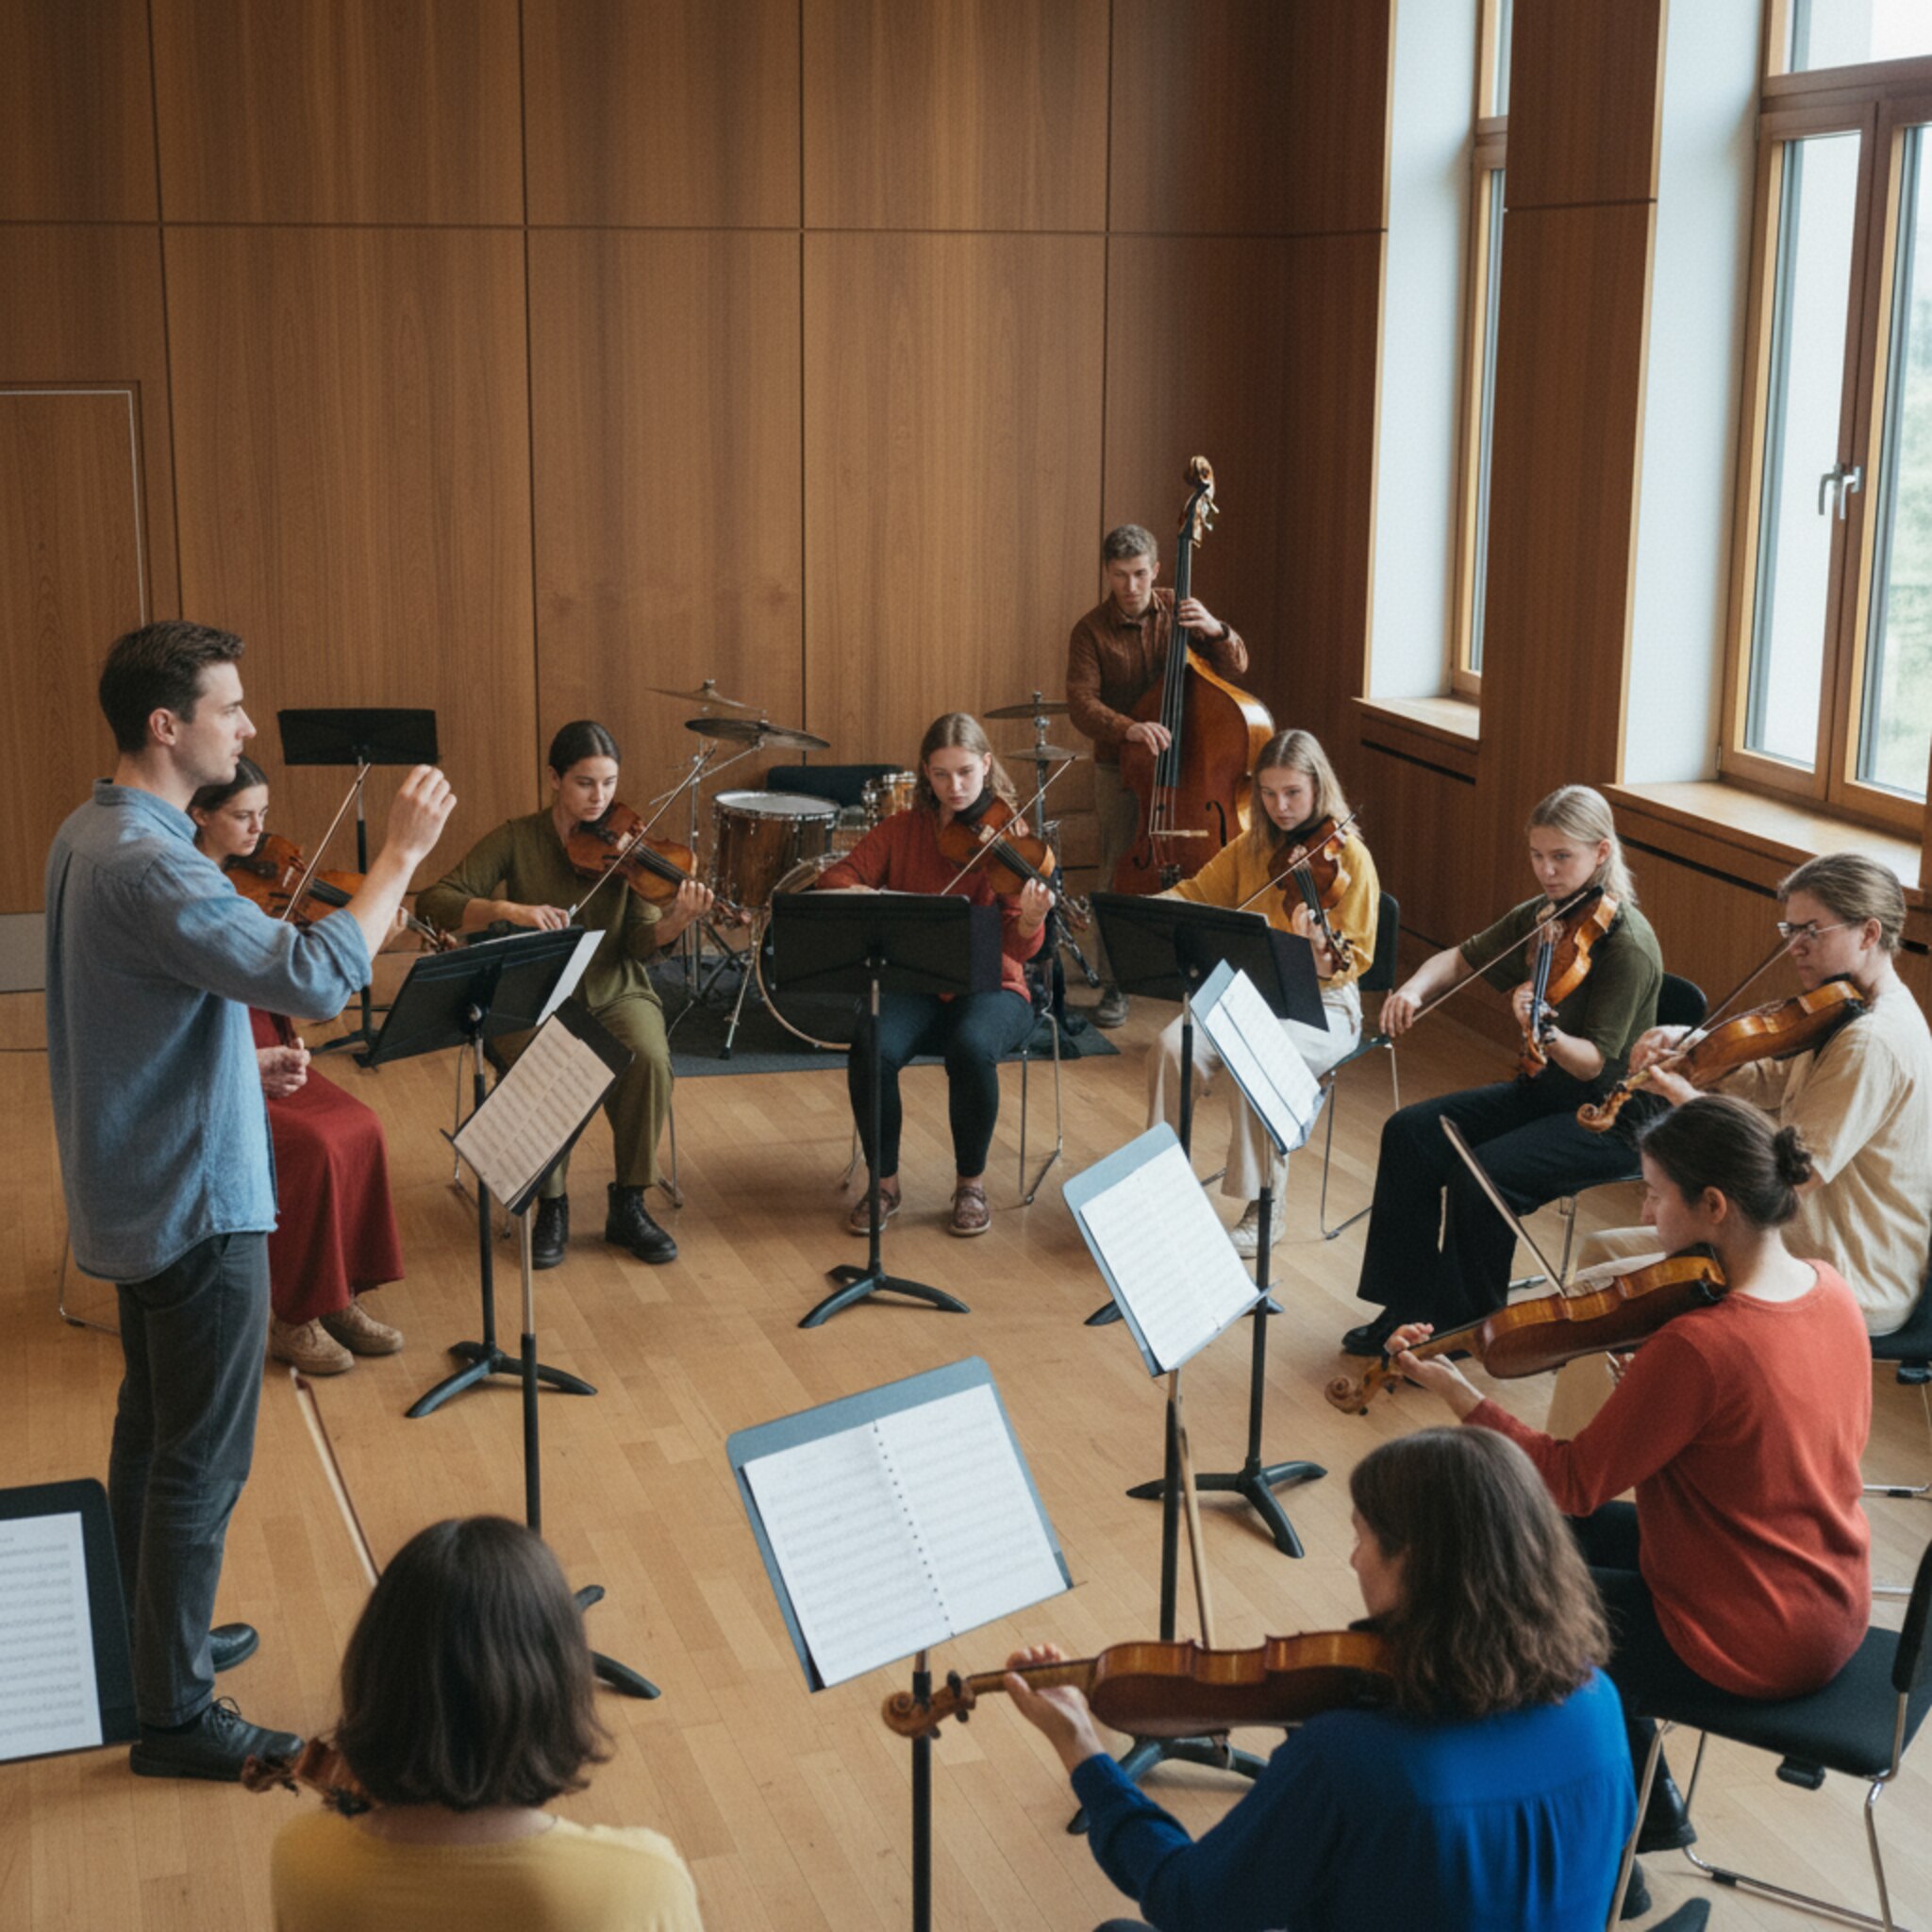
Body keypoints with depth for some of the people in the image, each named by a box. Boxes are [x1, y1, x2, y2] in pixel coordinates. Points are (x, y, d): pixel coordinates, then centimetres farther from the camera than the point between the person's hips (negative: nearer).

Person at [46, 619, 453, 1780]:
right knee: (204, 1462, -1)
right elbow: (317, 981, -33)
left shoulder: (90, 835, 7)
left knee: (152, 1433, 22)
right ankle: (176, 1718, 9)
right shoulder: (147, 863, -26)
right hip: (198, 1205, -10)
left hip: (139, 1192, 10)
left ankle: (156, 1639, 37)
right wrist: (402, 856, -26)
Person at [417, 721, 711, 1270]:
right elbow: (434, 905, -10)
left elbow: (640, 941, -8)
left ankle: (629, 1204, -12)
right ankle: (552, 1207, -11)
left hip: (615, 994, 1)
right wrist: (507, 909, -26)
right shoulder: (518, 840, -3)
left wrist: (678, 920, -30)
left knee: (649, 1058, -30)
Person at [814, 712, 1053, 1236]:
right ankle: (883, 1182, -6)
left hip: (989, 989, -2)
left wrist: (1030, 919, -36)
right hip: (914, 987, 2)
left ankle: (971, 1184, -11)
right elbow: (832, 881, -4)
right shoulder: (902, 830, 5)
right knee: (871, 1048, -30)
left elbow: (1019, 948, -13)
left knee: (971, 1047, -35)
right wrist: (867, 895, -25)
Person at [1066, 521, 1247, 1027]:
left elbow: (1236, 667, -4)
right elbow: (1081, 704, -19)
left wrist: (1217, 630, -26)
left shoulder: (1178, 612, 0)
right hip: (1120, 768, -1)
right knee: (1120, 875, -2)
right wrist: (1127, 728, -38)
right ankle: (1115, 984, 10)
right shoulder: (1091, 631, -7)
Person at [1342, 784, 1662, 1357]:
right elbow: (1462, 959, 14)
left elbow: (1593, 1063, -23)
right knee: (1410, 1132, -8)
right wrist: (1416, 987, -8)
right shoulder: (1542, 915, 2)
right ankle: (1409, 1305, -1)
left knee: (1481, 1176, -28)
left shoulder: (1628, 946, -20)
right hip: (1542, 1091, 8)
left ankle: (1468, 1330, -6)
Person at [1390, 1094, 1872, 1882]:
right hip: (1836, 1612, 8)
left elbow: (1571, 1482, -21)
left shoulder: (1699, 1344, -30)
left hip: (1750, 1642, -8)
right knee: (1578, 1539, 24)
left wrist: (1452, 1387, -15)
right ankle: (1642, 1802, 32)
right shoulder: (1831, 1289, -5)